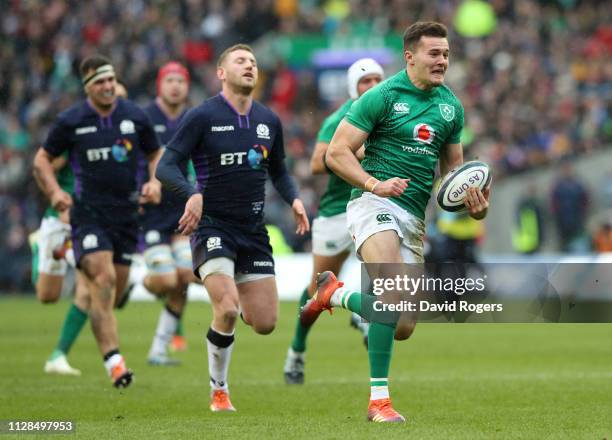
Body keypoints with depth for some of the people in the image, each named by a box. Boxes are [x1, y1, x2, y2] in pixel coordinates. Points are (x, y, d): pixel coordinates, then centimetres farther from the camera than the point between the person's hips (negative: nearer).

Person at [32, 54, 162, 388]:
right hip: (88, 213, -3)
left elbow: (156, 153, 18)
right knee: (104, 280, -18)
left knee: (116, 286, 6)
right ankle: (113, 360, -22)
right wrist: (54, 191, -7)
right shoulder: (70, 121, -2)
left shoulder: (135, 117, 4)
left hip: (126, 213, 4)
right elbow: (42, 159, 9)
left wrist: (155, 182, -1)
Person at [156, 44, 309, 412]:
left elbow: (278, 171, 21)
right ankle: (219, 391, 0)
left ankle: (234, 297, 35)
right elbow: (166, 167, -9)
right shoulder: (203, 116, -7)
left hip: (254, 230, 5)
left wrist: (294, 199, 0)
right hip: (212, 226, -5)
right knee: (227, 310, -22)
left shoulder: (269, 121, 8)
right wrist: (192, 193, -28)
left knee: (265, 323, -2)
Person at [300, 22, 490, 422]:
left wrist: (472, 202, 2)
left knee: (403, 328, 3)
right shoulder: (383, 96, -6)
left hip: (414, 218, 7)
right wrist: (374, 184, -23)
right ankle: (379, 399, -21)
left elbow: (452, 165, 22)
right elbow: (337, 153, -6)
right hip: (375, 205, -7)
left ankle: (335, 294, 29)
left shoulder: (451, 107, 12)